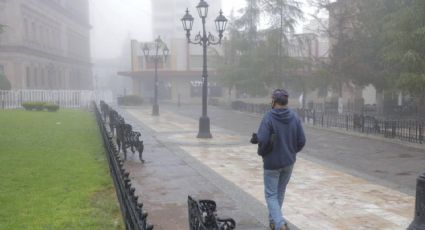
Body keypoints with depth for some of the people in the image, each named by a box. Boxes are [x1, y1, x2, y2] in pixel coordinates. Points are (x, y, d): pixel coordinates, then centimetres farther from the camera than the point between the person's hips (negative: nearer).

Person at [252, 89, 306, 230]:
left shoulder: (268, 117, -19)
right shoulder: (295, 117, -4)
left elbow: (262, 140, -26)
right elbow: (301, 141, -3)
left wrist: (256, 138, -3)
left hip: (272, 163, -5)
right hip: (289, 162, 5)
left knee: (271, 195, 5)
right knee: (280, 192, 22)